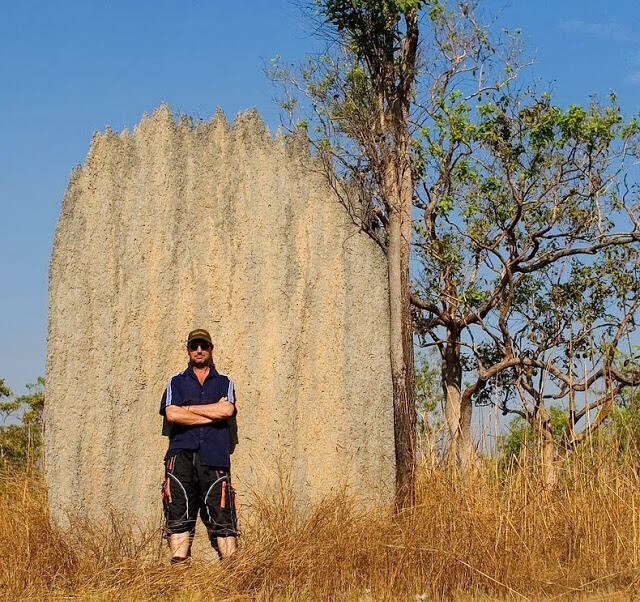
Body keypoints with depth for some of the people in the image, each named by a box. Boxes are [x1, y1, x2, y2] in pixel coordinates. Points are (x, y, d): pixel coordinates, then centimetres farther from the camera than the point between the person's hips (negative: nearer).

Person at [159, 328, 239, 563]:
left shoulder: (224, 382, 19)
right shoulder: (176, 382, 19)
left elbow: (227, 410, -2)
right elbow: (171, 414, 0)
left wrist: (188, 408, 1)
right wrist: (212, 415, -1)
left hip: (214, 456, 0)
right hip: (182, 453, 0)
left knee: (222, 516, -6)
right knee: (178, 515, -8)